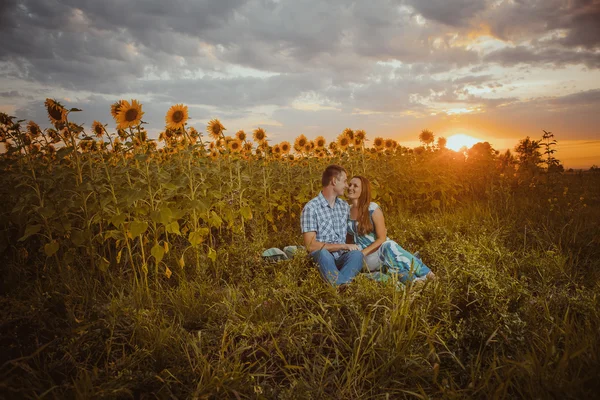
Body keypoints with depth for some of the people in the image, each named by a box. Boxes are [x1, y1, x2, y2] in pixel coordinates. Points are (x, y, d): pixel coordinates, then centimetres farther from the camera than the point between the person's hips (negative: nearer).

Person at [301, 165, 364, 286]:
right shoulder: (311, 208, -7)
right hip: (321, 259, -4)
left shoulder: (345, 206, 14)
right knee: (323, 253, -39)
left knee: (356, 254, -30)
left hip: (342, 258, 5)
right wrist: (344, 246, -13)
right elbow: (311, 245, -14)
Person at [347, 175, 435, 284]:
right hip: (365, 259, 2)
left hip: (380, 250, -2)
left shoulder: (373, 209, -8)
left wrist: (362, 253, -19)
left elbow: (381, 238, -10)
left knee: (389, 246, -38)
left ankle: (425, 275, -29)